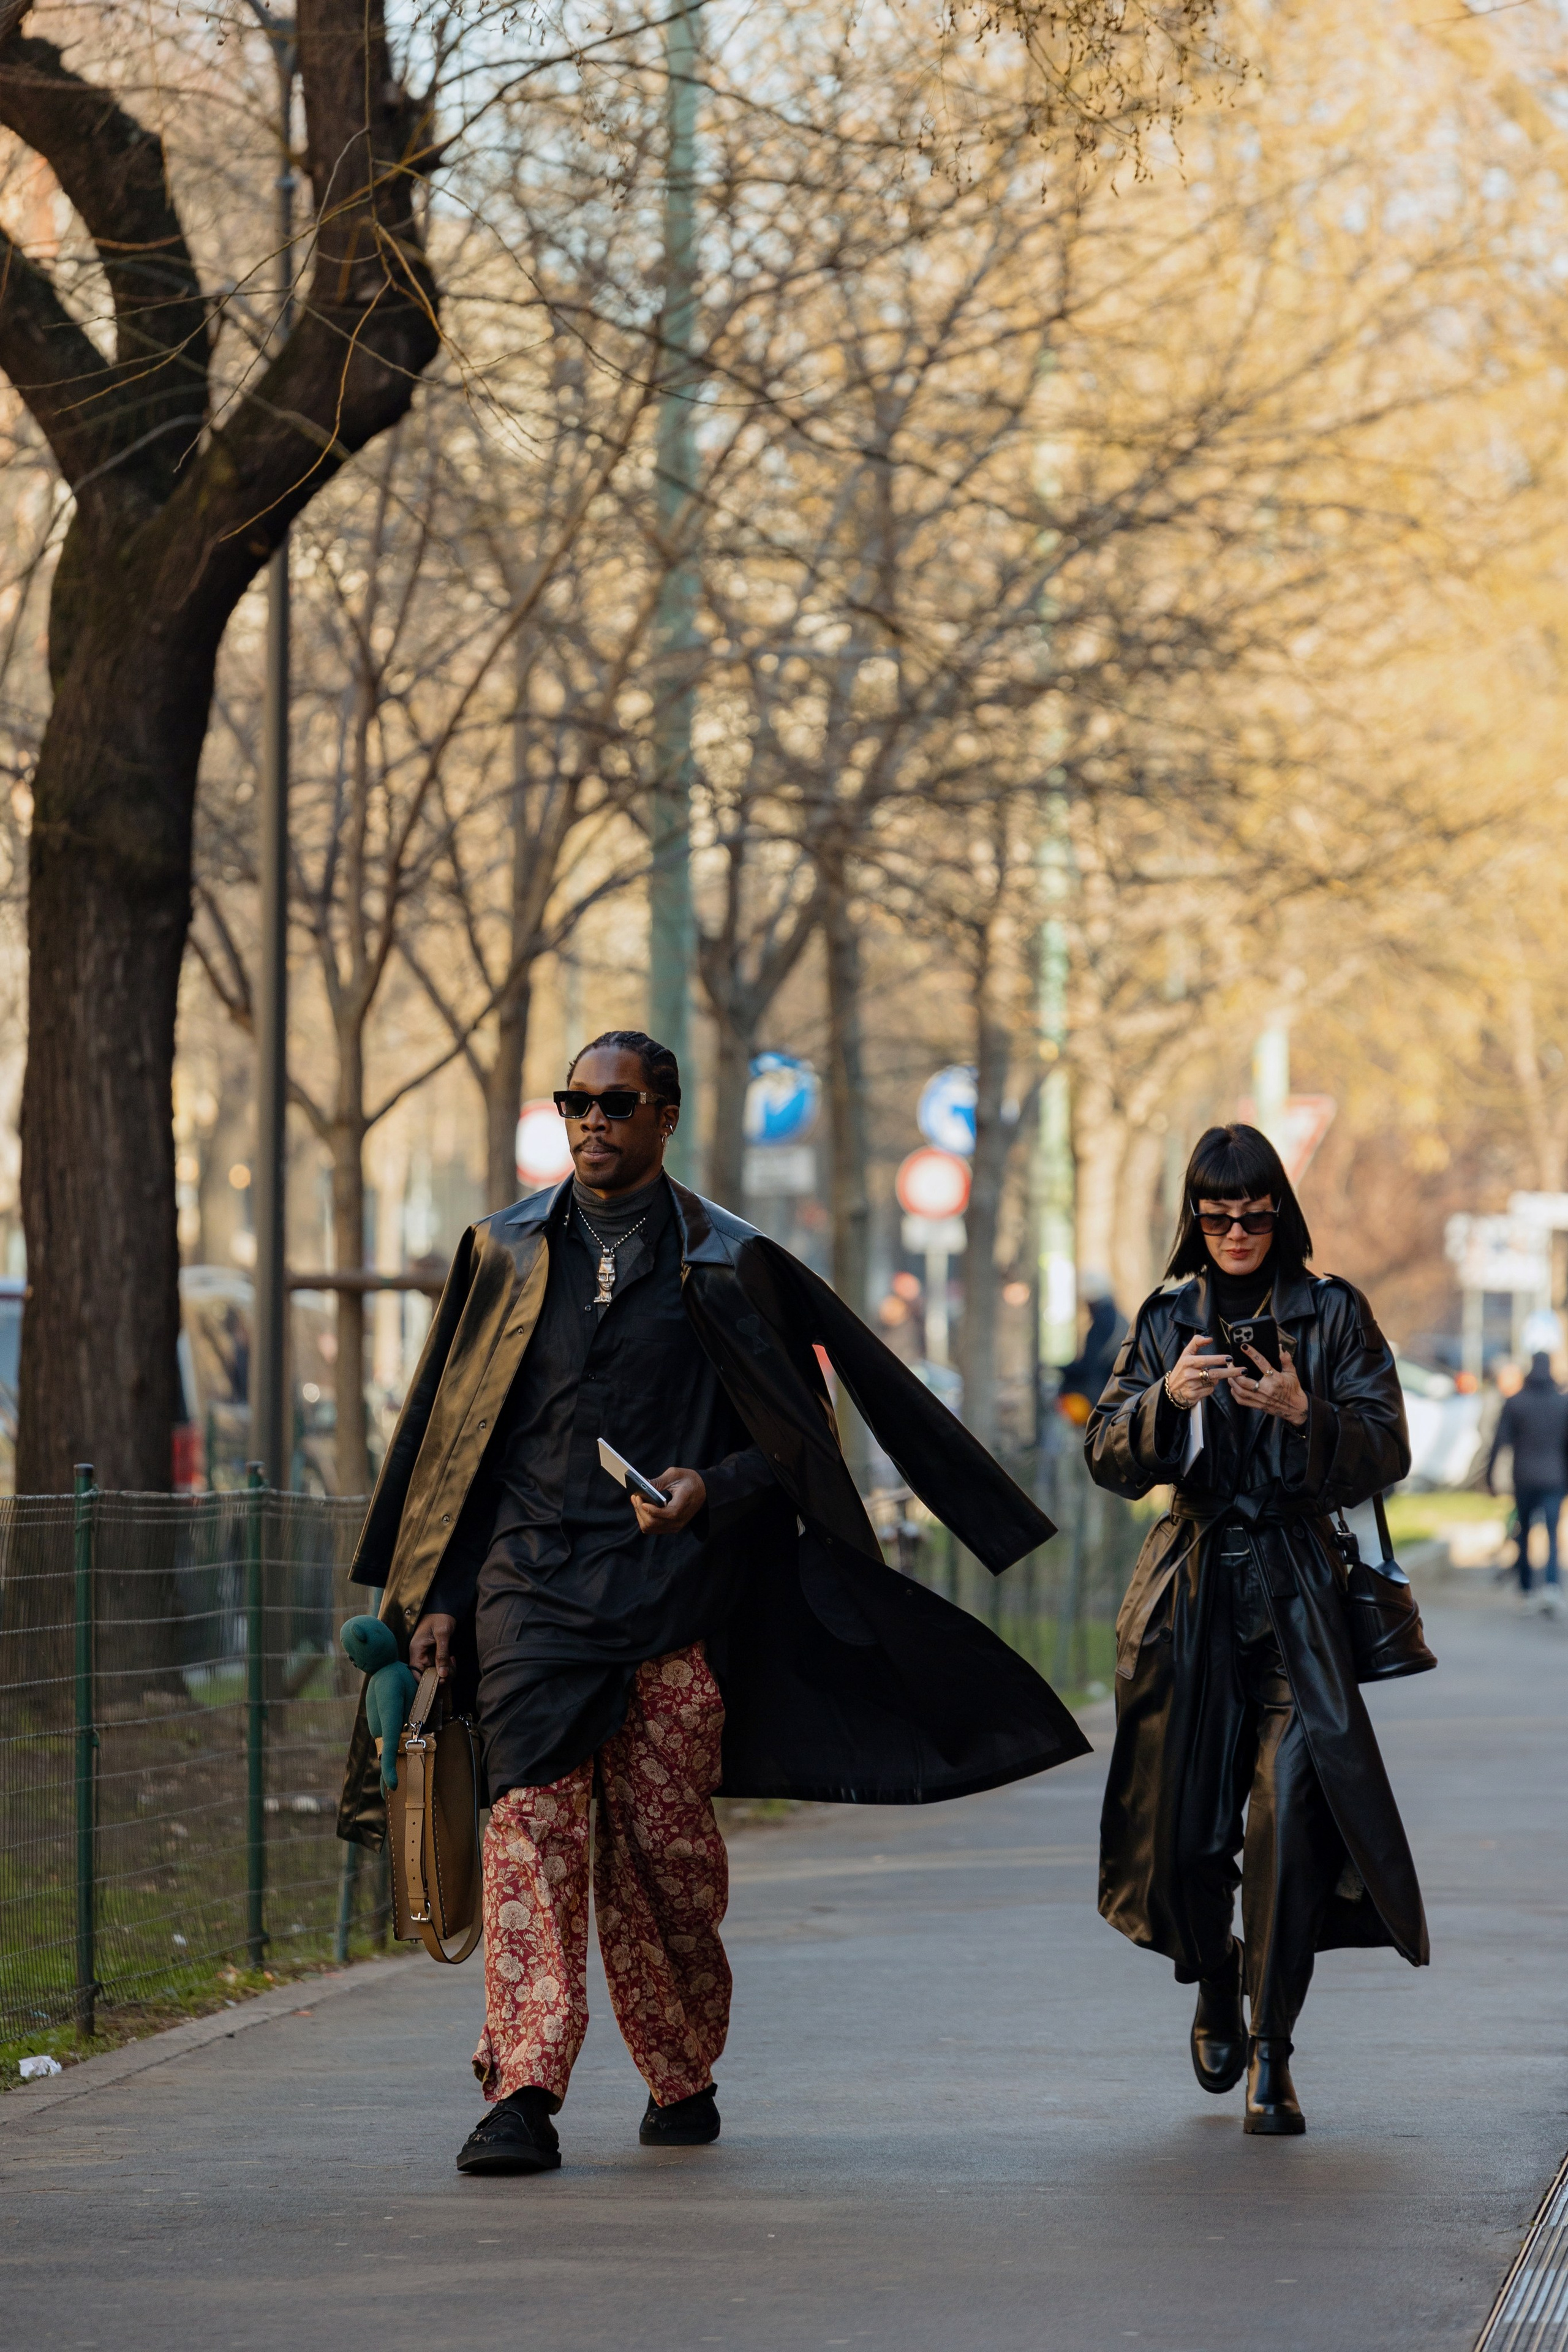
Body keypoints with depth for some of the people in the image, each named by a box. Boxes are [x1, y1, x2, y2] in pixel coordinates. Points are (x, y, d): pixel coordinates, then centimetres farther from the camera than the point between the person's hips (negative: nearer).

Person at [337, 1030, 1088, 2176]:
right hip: (530, 1579, 2)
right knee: (532, 1822, -12)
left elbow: (795, 1437, 7)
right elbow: (450, 1433, 15)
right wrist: (433, 1595, 9)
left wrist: (712, 1488, -13)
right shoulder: (506, 1254, 12)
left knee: (664, 1843, 0)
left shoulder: (725, 1264, 5)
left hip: (670, 1589, -1)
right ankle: (524, 2094, -18)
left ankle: (684, 2078, 20)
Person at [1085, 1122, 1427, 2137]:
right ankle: (1216, 1998, 34)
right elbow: (1110, 1458, 3)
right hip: (1192, 1595, 2)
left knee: (1290, 1811, -17)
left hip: (1299, 1594, -2)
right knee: (1188, 1824, 4)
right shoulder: (1167, 1320, 10)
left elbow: (1387, 1453, -1)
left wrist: (1305, 1414, -18)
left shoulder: (1333, 1313, 5)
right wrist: (1167, 1398, -16)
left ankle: (1271, 2055, -12)